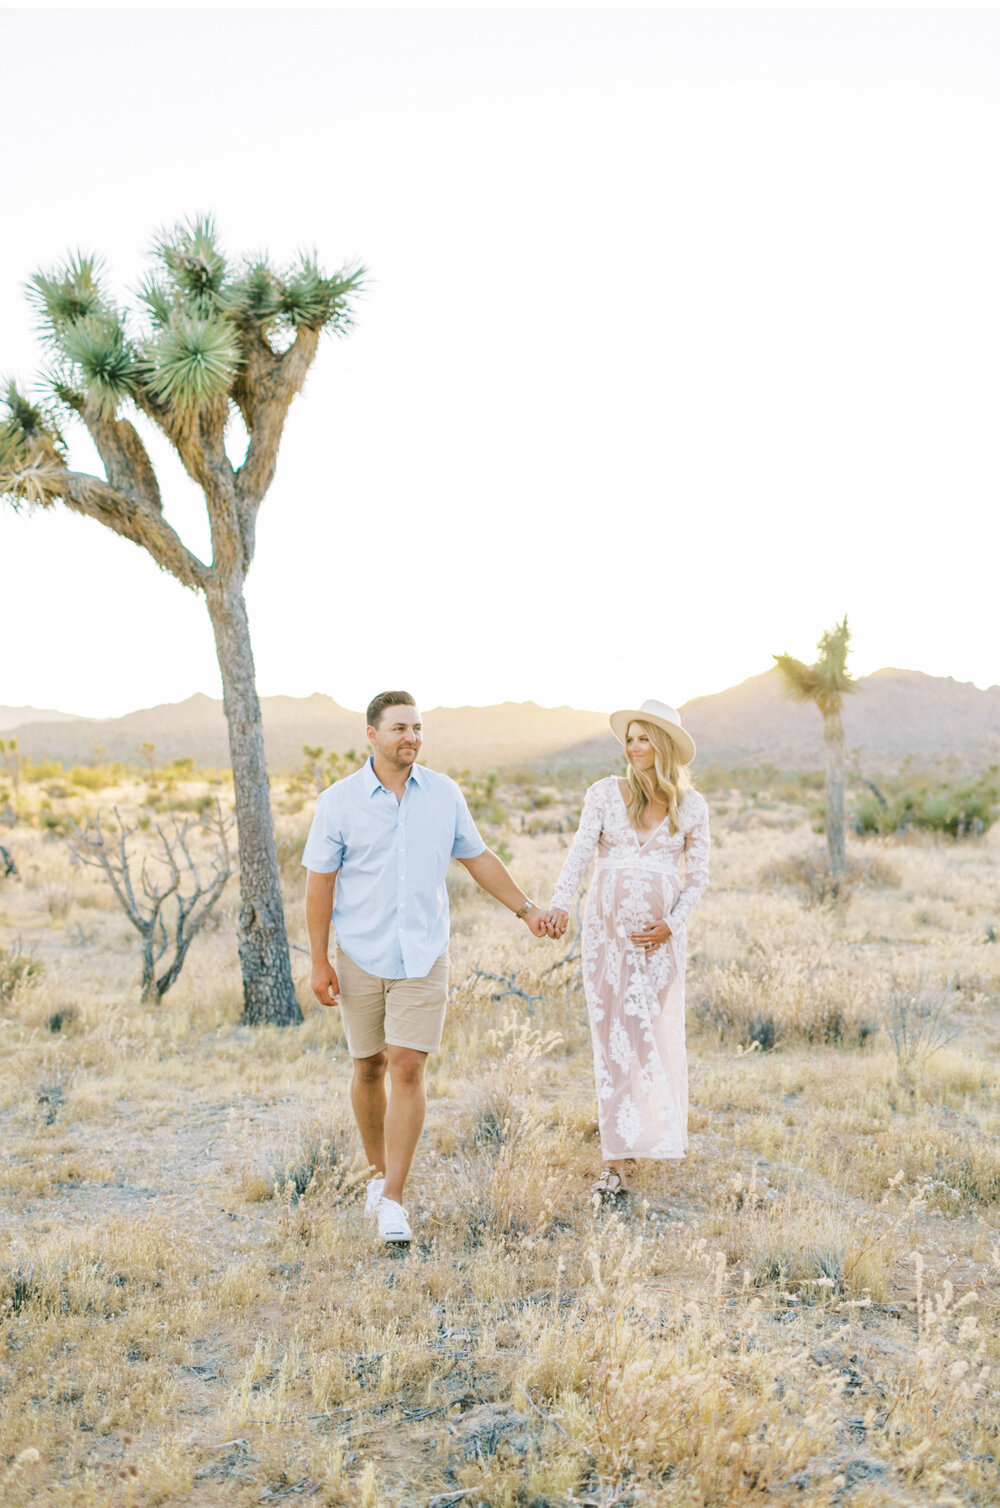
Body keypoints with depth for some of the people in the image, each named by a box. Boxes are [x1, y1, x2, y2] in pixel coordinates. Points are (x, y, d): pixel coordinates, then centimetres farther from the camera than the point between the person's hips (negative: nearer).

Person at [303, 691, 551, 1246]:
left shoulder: (444, 794, 2)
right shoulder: (339, 801, -5)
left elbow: (477, 857, 13)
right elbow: (320, 882, -3)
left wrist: (526, 908, 10)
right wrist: (319, 961, -6)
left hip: (423, 956, 0)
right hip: (361, 956, 0)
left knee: (407, 1068, -8)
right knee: (369, 1068, 11)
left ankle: (392, 1202, -4)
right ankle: (379, 1172, 33)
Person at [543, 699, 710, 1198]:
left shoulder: (691, 806, 4)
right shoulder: (605, 793, 2)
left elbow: (697, 875, 8)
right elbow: (580, 852, -9)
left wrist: (671, 924, -7)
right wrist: (560, 903, -25)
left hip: (657, 933, 1)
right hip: (606, 927, -1)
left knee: (654, 1034, 3)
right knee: (612, 1035, -1)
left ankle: (650, 1132, 29)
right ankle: (616, 1162, 3)